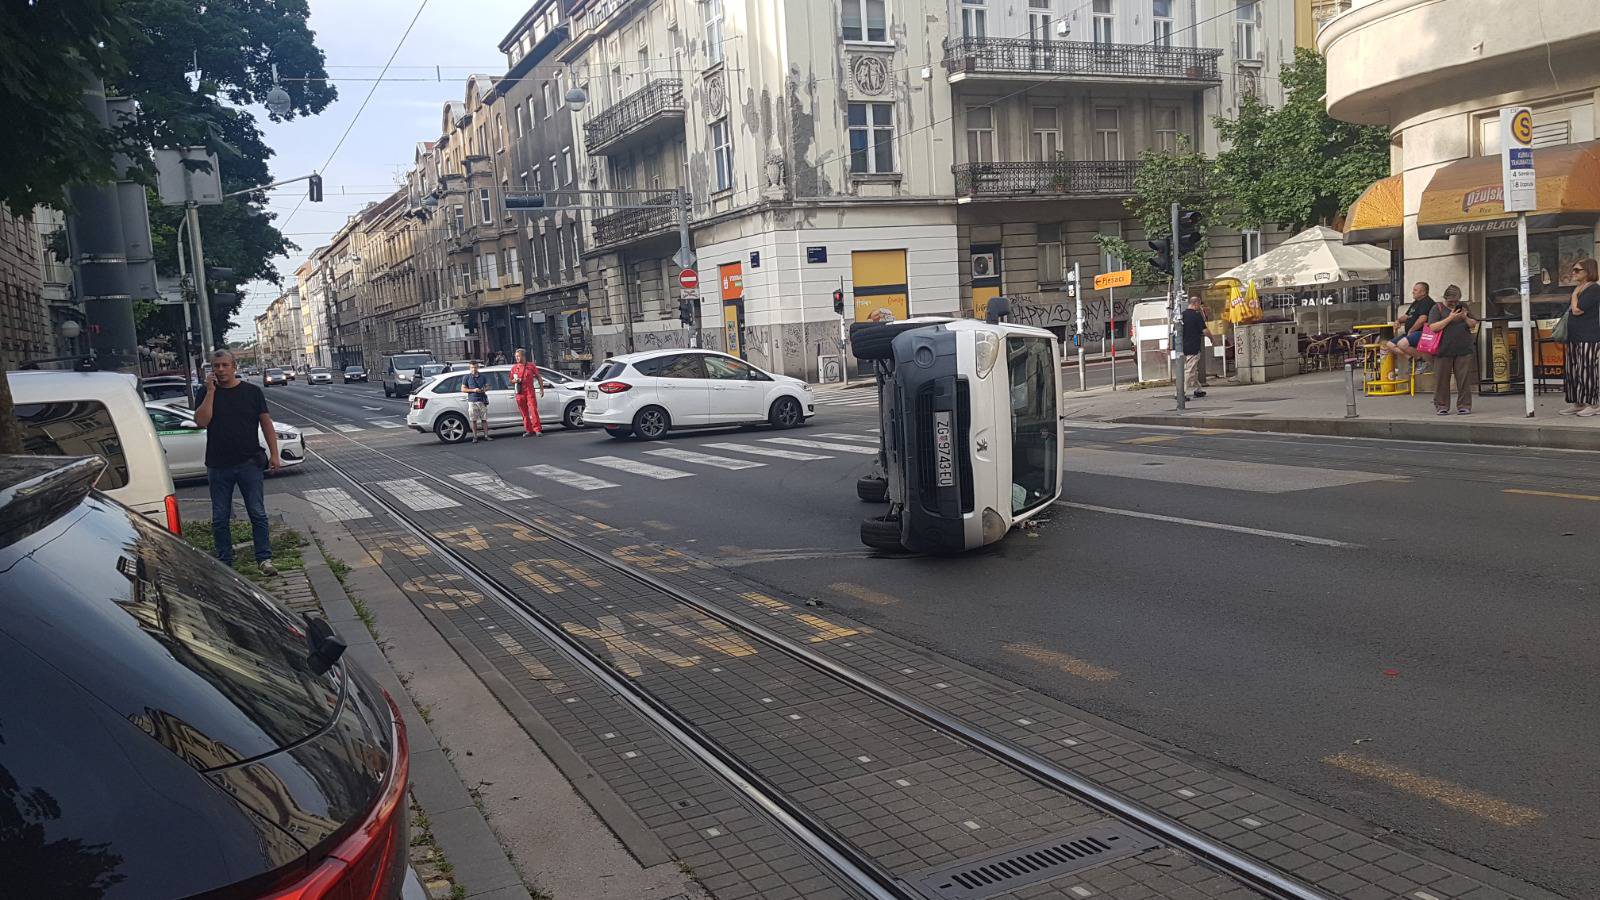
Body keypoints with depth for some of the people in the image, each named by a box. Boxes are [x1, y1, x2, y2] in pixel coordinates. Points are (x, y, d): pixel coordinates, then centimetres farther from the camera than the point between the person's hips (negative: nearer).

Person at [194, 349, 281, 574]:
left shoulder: (252, 391, 4)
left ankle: (264, 558, 6)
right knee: (220, 519, 7)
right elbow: (201, 421, -11)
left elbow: (266, 423, 5)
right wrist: (211, 391, -13)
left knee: (258, 514, 0)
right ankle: (224, 562, 17)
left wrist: (274, 454, 0)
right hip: (218, 466, 1)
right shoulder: (207, 393, 4)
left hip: (249, 463, -1)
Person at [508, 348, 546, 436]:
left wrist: (541, 389, 4)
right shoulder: (514, 367, 10)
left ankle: (537, 429, -10)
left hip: (530, 392, -3)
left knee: (533, 410, -10)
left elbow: (538, 377, 10)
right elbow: (511, 381, 18)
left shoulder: (531, 366, 3)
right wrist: (515, 381, -5)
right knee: (524, 412, 4)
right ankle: (528, 430, 11)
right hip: (519, 393, 3)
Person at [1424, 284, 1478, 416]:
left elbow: (1474, 325, 16)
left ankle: (1464, 405, 8)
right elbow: (1432, 327, -11)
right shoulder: (1437, 308, 2)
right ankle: (1441, 406, 10)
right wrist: (1450, 318, -15)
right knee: (1442, 379, 1)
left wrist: (1465, 318, -4)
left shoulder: (1463, 307, 15)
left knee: (1464, 379, 1)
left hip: (1464, 350, 3)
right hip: (1443, 351, -3)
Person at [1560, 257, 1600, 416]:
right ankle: (1577, 404, 15)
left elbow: (1577, 310, -19)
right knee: (1572, 370, 9)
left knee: (1587, 369, -7)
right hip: (1574, 337, 9)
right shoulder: (1578, 289, 17)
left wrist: (1575, 294, -6)